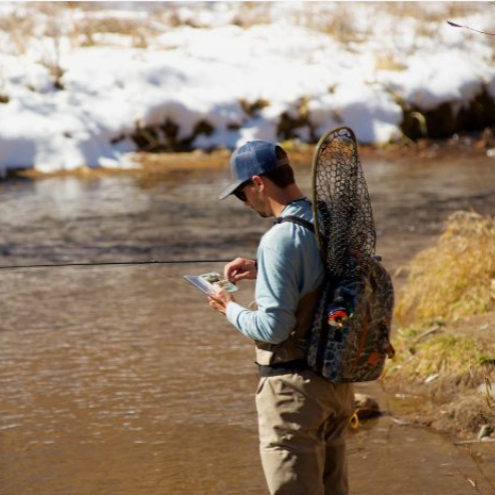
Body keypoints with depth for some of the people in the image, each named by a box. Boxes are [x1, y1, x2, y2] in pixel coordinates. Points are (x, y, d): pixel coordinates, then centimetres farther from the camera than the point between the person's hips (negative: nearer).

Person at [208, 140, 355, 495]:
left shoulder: (281, 239, -21)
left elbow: (274, 327, -22)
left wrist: (231, 310, -5)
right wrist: (262, 271, 15)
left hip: (294, 387, -8)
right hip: (337, 381, 8)